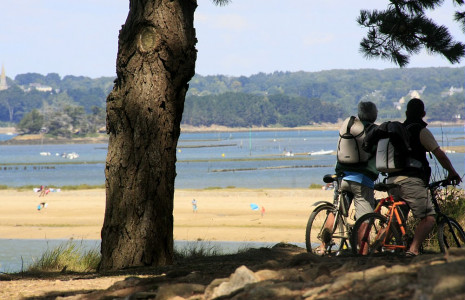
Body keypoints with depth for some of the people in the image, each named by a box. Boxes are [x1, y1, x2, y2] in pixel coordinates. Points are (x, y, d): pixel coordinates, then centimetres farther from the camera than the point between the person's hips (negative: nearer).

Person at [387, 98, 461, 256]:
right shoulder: (421, 131, -2)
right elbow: (439, 154, -4)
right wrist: (452, 172, 9)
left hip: (392, 180, 7)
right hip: (411, 181, -7)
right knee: (429, 218, -11)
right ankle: (413, 249, -29)